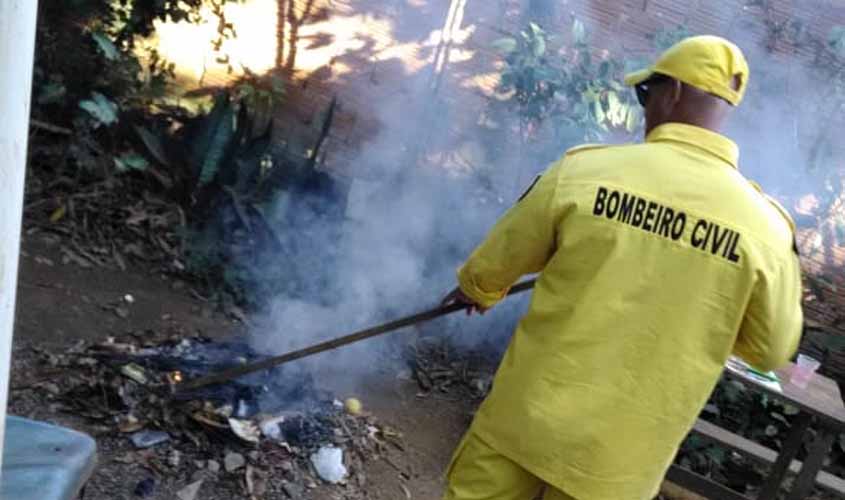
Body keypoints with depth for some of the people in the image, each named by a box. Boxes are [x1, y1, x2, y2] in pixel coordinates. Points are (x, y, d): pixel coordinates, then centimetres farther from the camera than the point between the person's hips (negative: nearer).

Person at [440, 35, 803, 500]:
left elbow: (493, 265, 1)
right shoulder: (764, 225, -11)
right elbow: (772, 350, 2)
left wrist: (474, 290, 23)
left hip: (527, 417, -1)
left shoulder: (584, 169, -13)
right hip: (623, 457, 2)